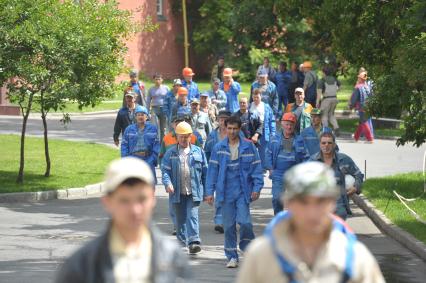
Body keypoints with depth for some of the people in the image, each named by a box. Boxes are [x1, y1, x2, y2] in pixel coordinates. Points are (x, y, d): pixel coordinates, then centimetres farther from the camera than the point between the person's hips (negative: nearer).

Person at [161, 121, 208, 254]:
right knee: (180, 218, 11)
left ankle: (193, 242, -21)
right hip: (178, 192, 2)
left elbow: (205, 172, 8)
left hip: (194, 192, -2)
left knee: (192, 216, -13)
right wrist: (168, 183, -20)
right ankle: (182, 241, 27)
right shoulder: (171, 153, 5)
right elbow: (165, 170, -1)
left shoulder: (198, 152, 5)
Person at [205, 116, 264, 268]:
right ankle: (232, 257, 14)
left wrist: (257, 187, -6)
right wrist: (210, 191, 1)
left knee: (244, 221, -12)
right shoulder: (218, 148, 3)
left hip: (243, 191, -2)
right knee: (229, 225, 5)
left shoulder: (248, 147, 0)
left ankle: (247, 247, 14)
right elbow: (212, 170, 4)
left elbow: (256, 168, 2)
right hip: (226, 191, 2)